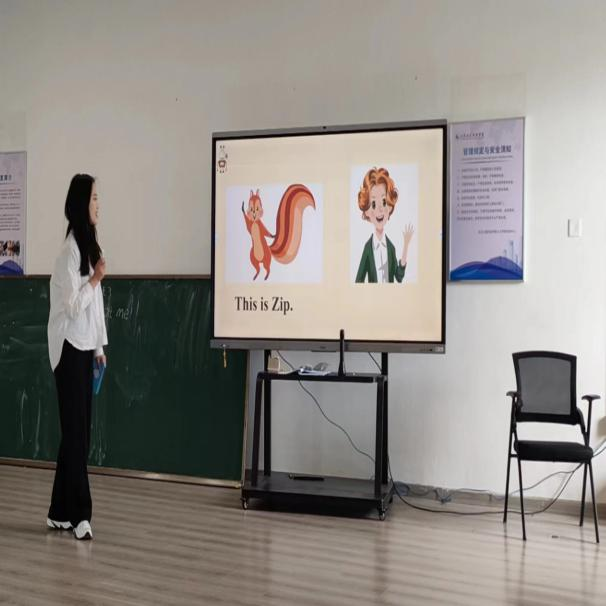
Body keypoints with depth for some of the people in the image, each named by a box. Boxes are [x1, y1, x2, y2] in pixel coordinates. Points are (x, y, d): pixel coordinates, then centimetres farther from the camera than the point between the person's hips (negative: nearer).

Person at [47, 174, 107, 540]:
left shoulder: (89, 245, 13)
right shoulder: (71, 249, -15)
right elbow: (73, 305, -17)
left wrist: (99, 346, 15)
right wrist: (97, 278, -6)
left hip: (85, 348, 9)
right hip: (69, 348, -9)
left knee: (79, 433, 11)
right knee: (76, 433, -3)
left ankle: (61, 513, 21)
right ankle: (78, 514, 7)